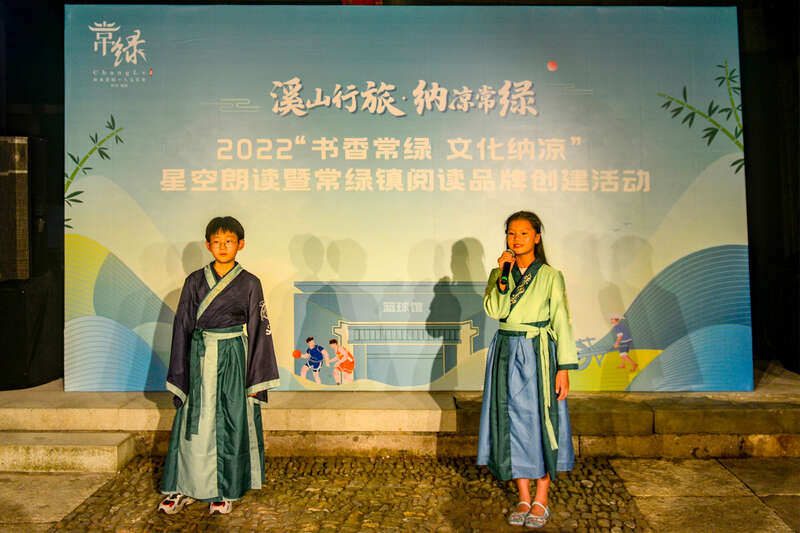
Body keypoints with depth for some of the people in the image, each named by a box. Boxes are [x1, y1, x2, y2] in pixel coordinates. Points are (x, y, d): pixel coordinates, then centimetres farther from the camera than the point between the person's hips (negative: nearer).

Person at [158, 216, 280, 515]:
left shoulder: (250, 284, -1)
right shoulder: (195, 281, 4)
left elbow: (258, 331, 0)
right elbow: (183, 327, 6)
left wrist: (256, 379, -3)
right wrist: (179, 375, 4)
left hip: (234, 358, -1)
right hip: (200, 358, 2)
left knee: (231, 423, 5)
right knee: (195, 425, 5)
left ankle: (225, 491, 20)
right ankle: (185, 488, 22)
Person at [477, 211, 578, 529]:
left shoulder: (550, 276, -1)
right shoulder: (498, 274, 7)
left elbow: (561, 322, -4)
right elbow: (493, 311, -9)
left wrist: (564, 368, -9)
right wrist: (503, 275, -16)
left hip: (540, 355, -2)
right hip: (507, 355, 3)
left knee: (542, 422, 3)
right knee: (514, 423, 7)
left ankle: (541, 500, 19)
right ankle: (523, 498, 21)